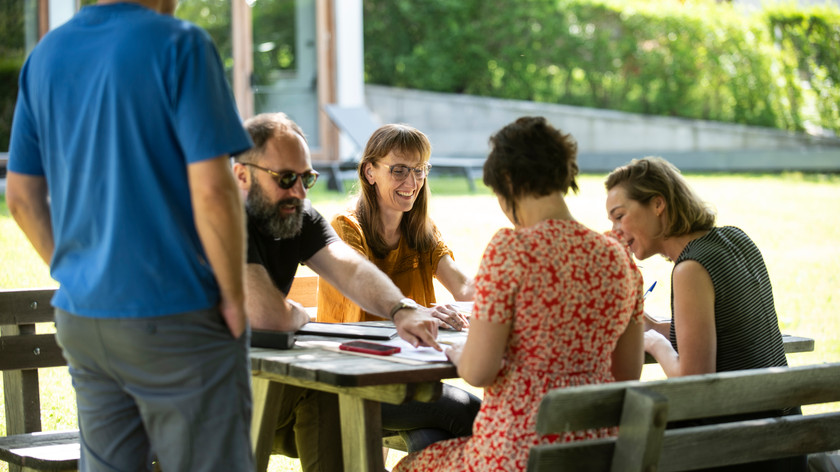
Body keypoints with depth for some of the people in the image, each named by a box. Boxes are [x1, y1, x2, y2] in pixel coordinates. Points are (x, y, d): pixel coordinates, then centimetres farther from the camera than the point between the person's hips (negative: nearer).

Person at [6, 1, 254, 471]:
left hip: (82, 320, 6)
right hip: (177, 320, -6)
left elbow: (22, 197, 11)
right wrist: (235, 298, -8)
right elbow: (212, 189, -19)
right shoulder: (180, 45, -12)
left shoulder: (45, 56, 7)